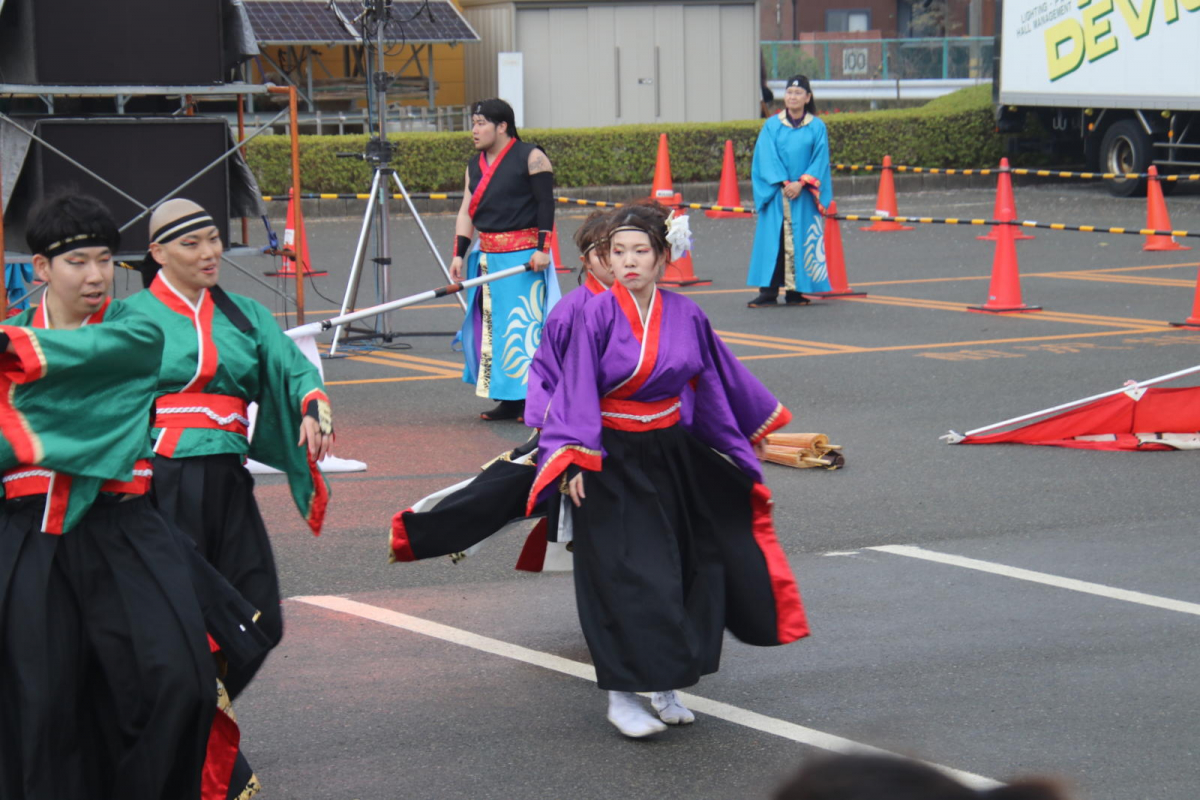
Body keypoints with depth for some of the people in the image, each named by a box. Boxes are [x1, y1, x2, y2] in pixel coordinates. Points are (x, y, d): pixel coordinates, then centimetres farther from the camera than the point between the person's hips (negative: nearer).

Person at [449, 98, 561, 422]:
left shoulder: (531, 158, -6)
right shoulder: (475, 166, 14)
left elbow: (546, 205, -9)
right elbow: (466, 212, 11)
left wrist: (542, 249, -16)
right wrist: (459, 254, 4)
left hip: (524, 256, -7)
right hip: (488, 257, 7)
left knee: (525, 325, -8)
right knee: (491, 327, 6)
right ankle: (508, 399, 12)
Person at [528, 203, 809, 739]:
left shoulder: (686, 316, -1)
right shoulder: (597, 315, -12)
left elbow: (721, 376, 14)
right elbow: (577, 390, -13)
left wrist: (762, 414, 24)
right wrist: (575, 459, -19)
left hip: (673, 457, 4)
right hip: (612, 460, -4)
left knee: (682, 571, 7)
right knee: (625, 578, -6)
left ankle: (664, 685, 21)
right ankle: (621, 697, 2)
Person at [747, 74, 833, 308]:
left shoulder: (817, 127, 4)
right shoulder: (772, 126, 5)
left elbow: (820, 159, -1)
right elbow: (767, 157, 0)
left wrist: (800, 183, -12)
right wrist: (783, 183, -11)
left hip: (804, 193, 0)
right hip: (776, 193, 0)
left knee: (801, 241, -1)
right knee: (773, 240, -4)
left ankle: (795, 290, 5)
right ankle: (769, 293, -4)